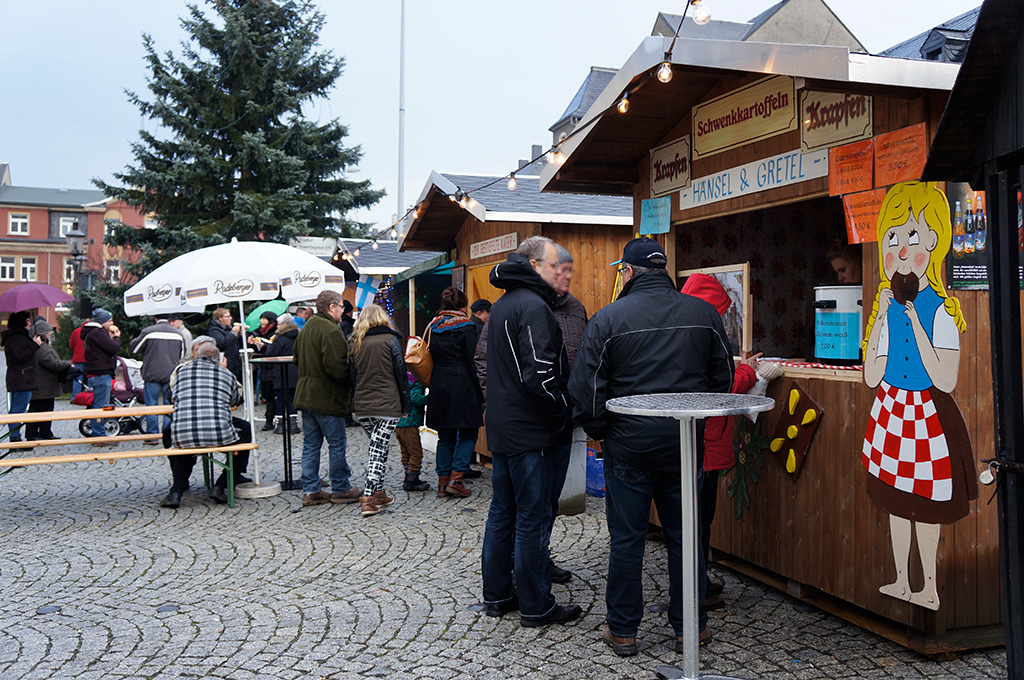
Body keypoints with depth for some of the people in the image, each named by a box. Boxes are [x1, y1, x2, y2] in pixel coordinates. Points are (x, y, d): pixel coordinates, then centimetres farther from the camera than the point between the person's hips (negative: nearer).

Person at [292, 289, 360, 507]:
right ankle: (340, 489, 10)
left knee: (310, 444, 11)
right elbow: (336, 367, -24)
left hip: (305, 396, 9)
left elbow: (296, 359, 20)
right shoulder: (330, 330, -17)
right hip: (327, 398, -9)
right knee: (336, 444, 2)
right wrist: (350, 382, -9)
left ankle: (310, 490, 15)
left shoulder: (305, 329, 13)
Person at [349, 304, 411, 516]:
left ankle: (379, 494, 23)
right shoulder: (391, 340, -2)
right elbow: (400, 374, -2)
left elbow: (352, 376, 10)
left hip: (362, 407, 4)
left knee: (376, 448, 18)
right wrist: (406, 405, 4)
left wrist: (355, 402, 17)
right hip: (387, 406, -4)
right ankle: (368, 499, -11)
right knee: (379, 450, -4)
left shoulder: (354, 343, 7)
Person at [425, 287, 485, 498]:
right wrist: (480, 392, -5)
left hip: (439, 384, 6)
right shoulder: (466, 326, -7)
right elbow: (472, 361, -9)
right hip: (462, 384, -6)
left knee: (445, 436, 12)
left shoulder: (433, 327, 10)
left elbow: (430, 358, 12)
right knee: (469, 434, 5)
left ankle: (443, 481, 12)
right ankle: (456, 478, -4)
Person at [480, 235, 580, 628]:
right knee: (534, 519, 0)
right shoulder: (533, 306, -17)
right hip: (534, 433, -10)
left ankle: (496, 596, 27)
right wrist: (566, 412, -14)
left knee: (502, 513, 16)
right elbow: (539, 374, -25)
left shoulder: (501, 305, 15)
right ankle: (536, 607, 11)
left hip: (502, 429, 10)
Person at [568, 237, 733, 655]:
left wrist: (599, 431, 8)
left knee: (627, 538, 8)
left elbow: (586, 390, -8)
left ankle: (622, 630, 20)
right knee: (685, 535, 14)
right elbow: (723, 378, 8)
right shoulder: (704, 314, 2)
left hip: (629, 447, -2)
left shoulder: (607, 319, -8)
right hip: (686, 445, 3)